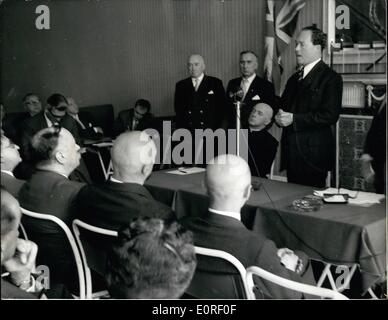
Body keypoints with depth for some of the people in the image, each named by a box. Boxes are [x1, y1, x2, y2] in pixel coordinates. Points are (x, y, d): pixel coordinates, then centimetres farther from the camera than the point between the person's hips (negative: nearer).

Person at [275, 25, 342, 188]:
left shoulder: (331, 78, -7)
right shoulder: (294, 78, 18)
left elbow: (330, 116, -17)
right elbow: (283, 105, 20)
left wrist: (294, 119, -19)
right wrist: (280, 117, -4)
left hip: (313, 155, -7)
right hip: (291, 152, 7)